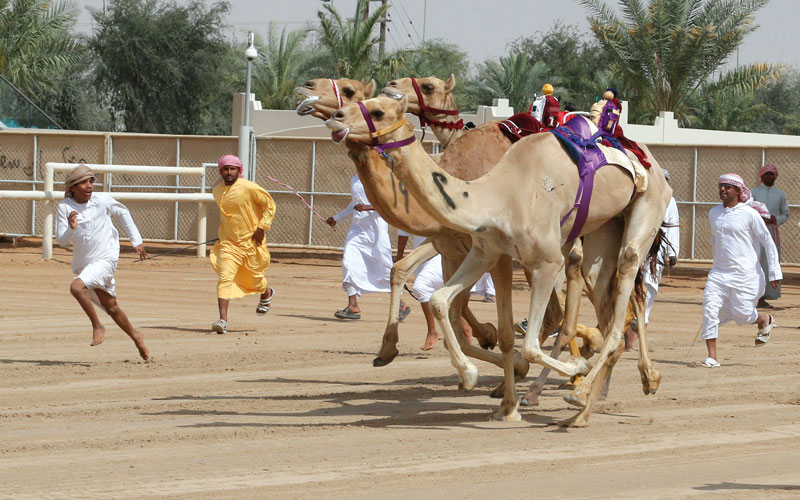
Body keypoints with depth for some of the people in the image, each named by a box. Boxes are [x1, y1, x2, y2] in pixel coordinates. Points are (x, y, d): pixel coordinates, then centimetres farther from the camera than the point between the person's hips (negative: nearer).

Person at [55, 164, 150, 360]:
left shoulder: (102, 200, -10)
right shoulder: (65, 207, -8)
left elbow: (123, 213, 8)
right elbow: (61, 241, -8)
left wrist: (136, 241, 10)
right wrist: (70, 228, -30)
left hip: (105, 259, -4)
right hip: (83, 262, 4)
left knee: (77, 287, -27)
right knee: (111, 307, 14)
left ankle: (98, 327, -11)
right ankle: (136, 337, 35)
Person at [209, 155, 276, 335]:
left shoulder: (249, 188, -15)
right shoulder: (217, 191, 3)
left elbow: (269, 204, -8)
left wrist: (261, 227, -14)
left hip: (251, 241, -3)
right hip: (228, 243, 3)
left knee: (254, 278, 12)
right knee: (224, 278, -14)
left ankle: (267, 294, 50)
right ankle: (223, 320, -20)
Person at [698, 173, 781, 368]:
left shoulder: (749, 214, -7)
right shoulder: (714, 213, 9)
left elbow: (768, 242, -3)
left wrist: (774, 272, -6)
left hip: (745, 274, -5)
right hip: (719, 273, 5)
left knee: (741, 314, -8)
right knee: (710, 309, -12)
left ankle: (765, 319, 28)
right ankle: (712, 357, -9)